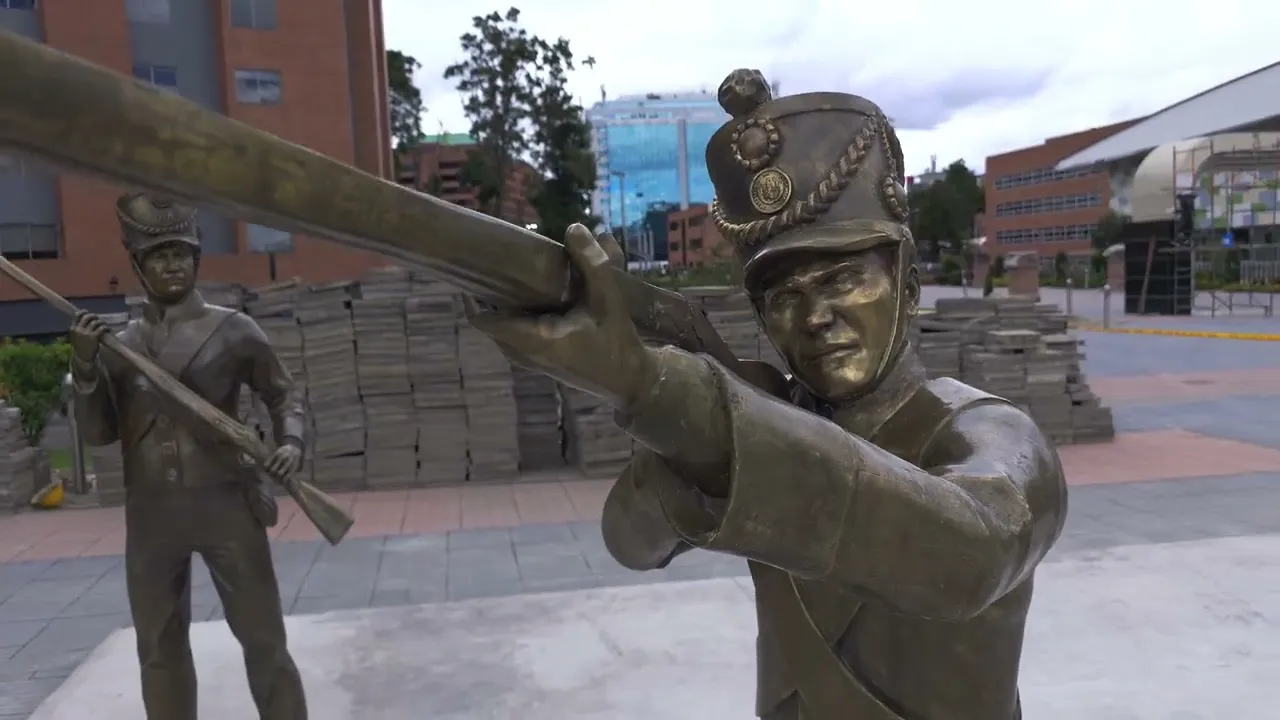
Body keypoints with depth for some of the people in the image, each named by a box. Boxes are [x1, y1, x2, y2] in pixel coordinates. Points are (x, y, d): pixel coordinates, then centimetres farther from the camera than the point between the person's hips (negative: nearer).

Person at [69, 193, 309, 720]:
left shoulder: (232, 330, -1)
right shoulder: (120, 344, 6)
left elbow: (283, 393, 8)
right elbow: (97, 433, 5)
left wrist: (291, 442, -10)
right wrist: (85, 366, -8)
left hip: (226, 504, -3)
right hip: (151, 514, 3)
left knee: (263, 639, 4)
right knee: (159, 648, 16)